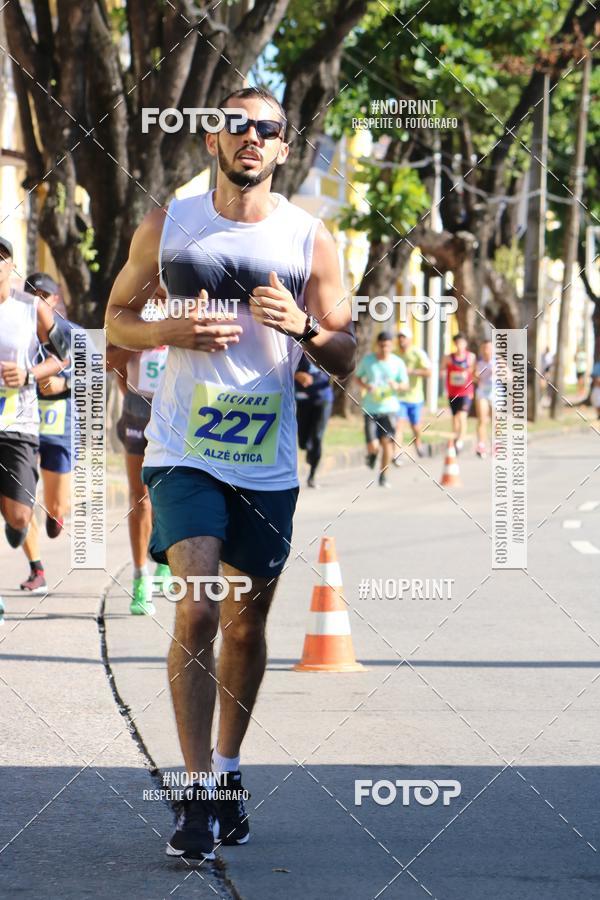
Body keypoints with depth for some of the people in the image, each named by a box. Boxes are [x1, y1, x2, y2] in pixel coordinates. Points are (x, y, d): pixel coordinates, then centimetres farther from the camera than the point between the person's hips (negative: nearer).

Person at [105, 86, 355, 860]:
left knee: (247, 623, 11)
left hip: (268, 461, 2)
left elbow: (346, 356, 6)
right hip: (184, 452, -2)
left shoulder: (311, 240, 3)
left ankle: (229, 770, 30)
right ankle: (199, 792, -10)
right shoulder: (167, 227, 3)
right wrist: (170, 332, -10)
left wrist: (303, 327, -15)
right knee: (197, 611, -15)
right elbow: (117, 317, 11)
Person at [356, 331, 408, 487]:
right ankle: (372, 454, 29)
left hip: (390, 408, 0)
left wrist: (397, 386, -17)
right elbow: (358, 377, 14)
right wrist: (366, 386, -8)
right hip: (370, 409, 0)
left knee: (387, 442, -8)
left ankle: (383, 476, 6)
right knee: (373, 446, -9)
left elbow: (406, 385, 7)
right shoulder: (367, 360, 2)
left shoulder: (397, 363, 2)